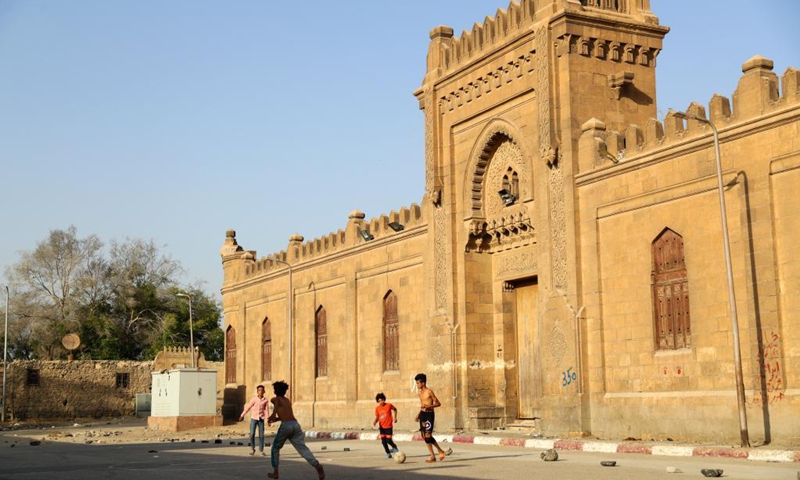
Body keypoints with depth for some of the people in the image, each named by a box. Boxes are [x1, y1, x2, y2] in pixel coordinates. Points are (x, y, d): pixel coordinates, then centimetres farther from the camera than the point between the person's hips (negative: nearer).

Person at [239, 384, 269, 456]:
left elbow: (266, 410, -3)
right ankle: (253, 449, 12)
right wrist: (242, 415, -1)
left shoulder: (265, 400, -3)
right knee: (252, 434, -6)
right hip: (253, 418, -1)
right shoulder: (254, 399, -6)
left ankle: (261, 450, 11)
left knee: (261, 435, 0)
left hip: (261, 419, 1)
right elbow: (248, 407, -2)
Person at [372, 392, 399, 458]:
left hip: (388, 426, -3)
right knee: (383, 441, -2)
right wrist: (375, 421, -11)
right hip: (381, 427, 3)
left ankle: (394, 447, 22)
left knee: (388, 440, -9)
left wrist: (395, 417, 4)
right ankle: (388, 453, 17)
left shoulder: (389, 405, -7)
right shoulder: (377, 408, 1)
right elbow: (377, 417, 9)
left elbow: (395, 409, 13)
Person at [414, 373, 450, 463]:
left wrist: (428, 406, -22)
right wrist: (418, 415, 16)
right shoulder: (420, 393, 14)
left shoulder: (429, 392, -10)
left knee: (427, 435, -12)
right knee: (424, 436, 5)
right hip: (423, 414, 8)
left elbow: (438, 403, -10)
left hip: (429, 414, -8)